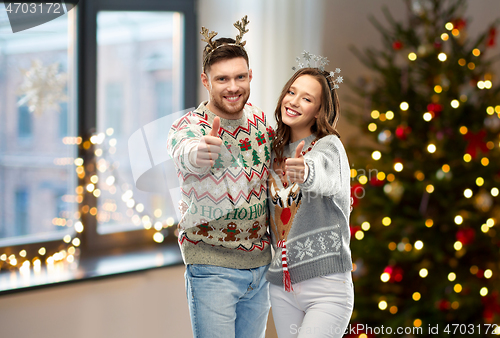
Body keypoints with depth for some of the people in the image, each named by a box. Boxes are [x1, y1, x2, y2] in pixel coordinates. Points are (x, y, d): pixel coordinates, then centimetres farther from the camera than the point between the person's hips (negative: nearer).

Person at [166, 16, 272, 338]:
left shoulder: (260, 120, 4)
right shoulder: (188, 127, -13)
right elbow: (185, 153, -38)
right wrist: (199, 153, -59)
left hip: (260, 264, 5)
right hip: (212, 267, -5)